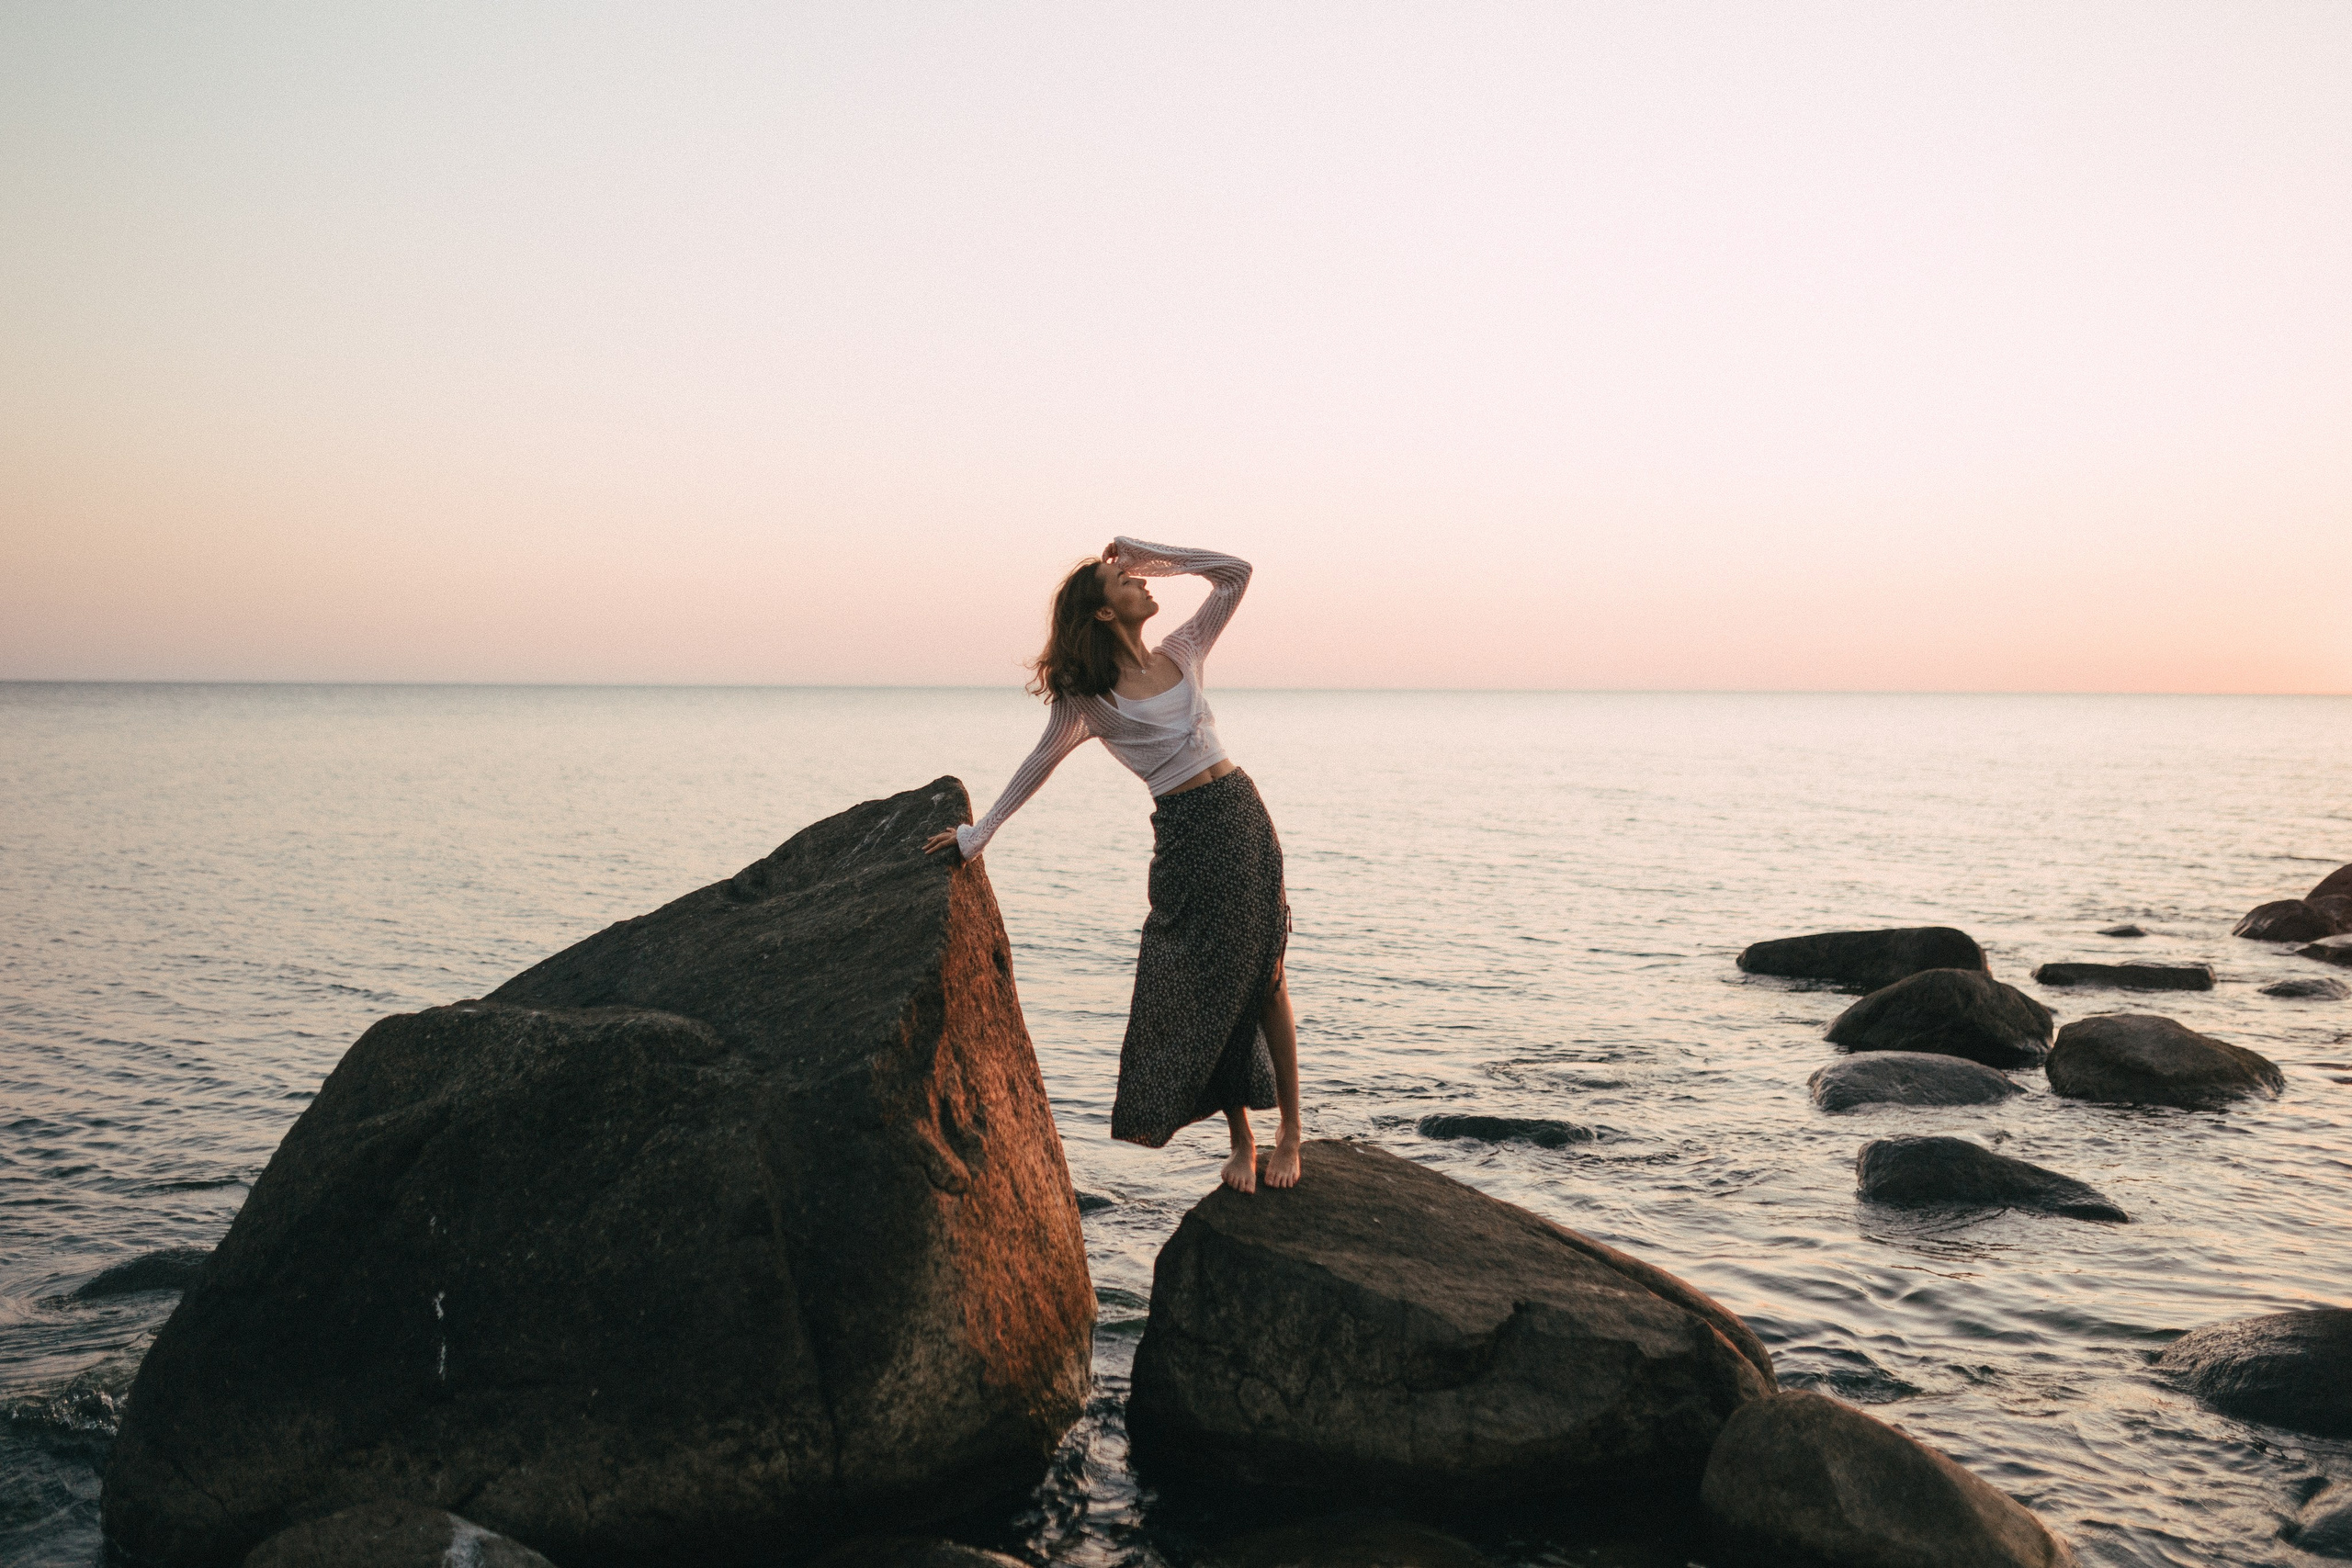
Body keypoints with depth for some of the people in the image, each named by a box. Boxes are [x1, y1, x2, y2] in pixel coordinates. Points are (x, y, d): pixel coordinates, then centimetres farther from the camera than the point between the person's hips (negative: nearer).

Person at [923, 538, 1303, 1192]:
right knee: (1206, 988, 1)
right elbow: (1039, 764, 5)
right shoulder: (1088, 697, -2)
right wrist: (980, 833, 7)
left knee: (1266, 978, 5)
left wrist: (1151, 552, 6)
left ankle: (1289, 1133, 14)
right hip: (1184, 835, -3)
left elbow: (1235, 573, 11)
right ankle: (1242, 1140, 15)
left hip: (1241, 813, 3)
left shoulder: (1181, 653, 9)